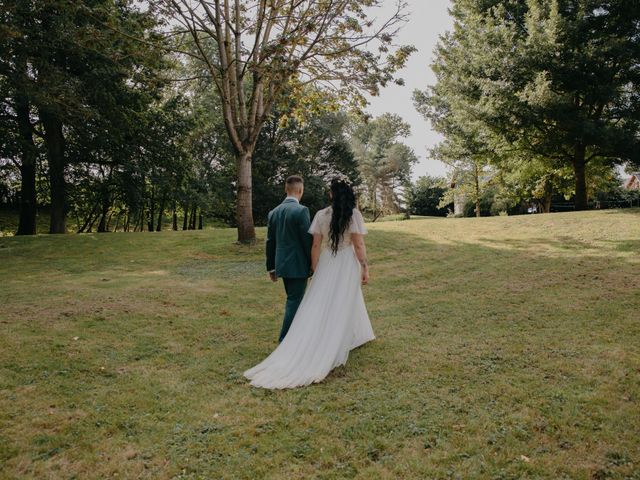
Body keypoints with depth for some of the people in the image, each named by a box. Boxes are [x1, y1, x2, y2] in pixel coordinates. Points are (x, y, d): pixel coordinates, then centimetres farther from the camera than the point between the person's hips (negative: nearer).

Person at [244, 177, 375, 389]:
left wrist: (314, 269, 8)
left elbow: (315, 245, -1)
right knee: (343, 305, 9)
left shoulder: (321, 215, -1)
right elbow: (359, 245, -11)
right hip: (347, 265, -2)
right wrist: (365, 268, -4)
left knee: (318, 306, 6)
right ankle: (333, 350, 16)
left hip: (326, 264, 2)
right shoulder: (354, 214, -8)